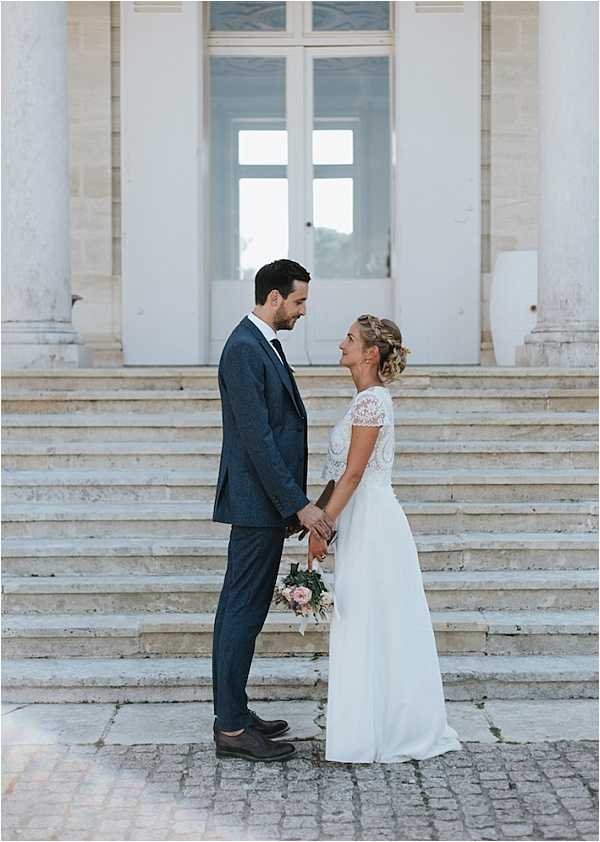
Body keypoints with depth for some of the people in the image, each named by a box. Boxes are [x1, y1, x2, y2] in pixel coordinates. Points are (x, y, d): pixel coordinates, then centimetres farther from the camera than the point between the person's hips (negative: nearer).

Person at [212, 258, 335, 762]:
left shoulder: (262, 345, 15)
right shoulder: (244, 350, -17)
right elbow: (257, 440, -22)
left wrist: (290, 503, 21)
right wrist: (299, 505, -21)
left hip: (265, 504, 11)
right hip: (257, 504, -11)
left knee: (239, 608, 14)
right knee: (245, 611, -6)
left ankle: (232, 713, 22)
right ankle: (232, 730, 0)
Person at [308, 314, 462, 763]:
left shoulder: (370, 401, -16)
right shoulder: (373, 397, 13)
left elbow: (353, 474, -19)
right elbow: (346, 472, 18)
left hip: (370, 523, -10)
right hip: (367, 521, 10)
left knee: (367, 627, -2)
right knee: (378, 629, 14)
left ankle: (369, 737, 7)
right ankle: (397, 728, 22)